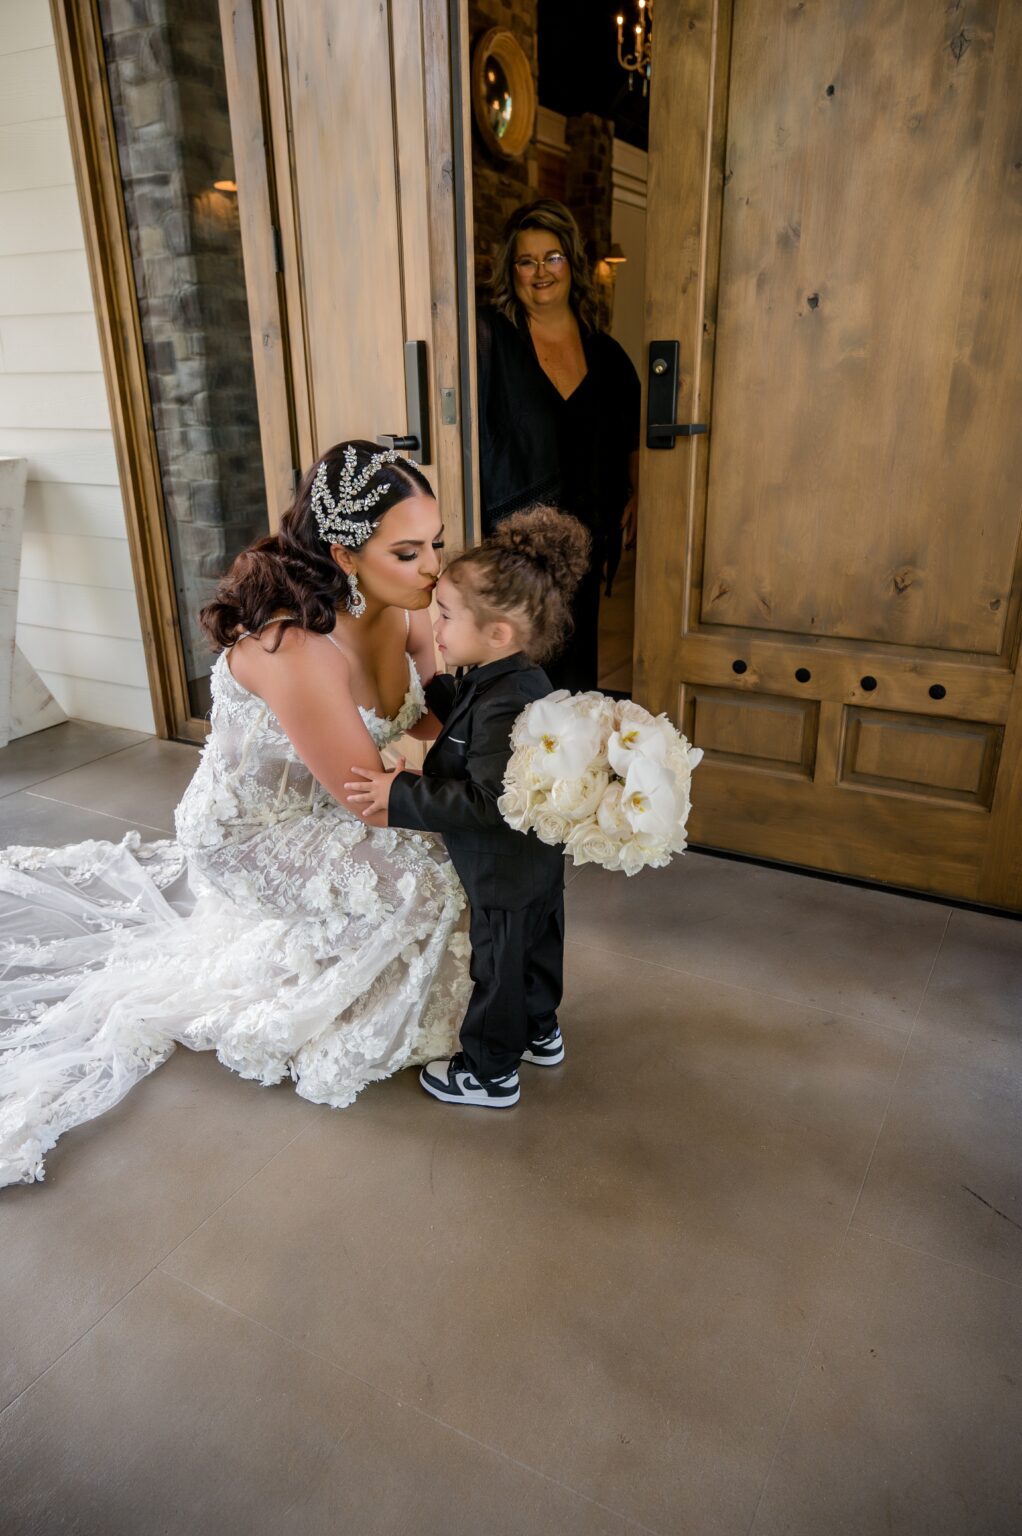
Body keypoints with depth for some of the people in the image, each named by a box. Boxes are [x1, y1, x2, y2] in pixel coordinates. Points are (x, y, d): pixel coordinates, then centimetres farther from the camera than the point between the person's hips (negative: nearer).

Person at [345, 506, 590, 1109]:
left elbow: (488, 803, -36)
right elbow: (466, 710, 17)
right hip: (538, 862, 9)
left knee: (497, 967, 10)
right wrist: (431, 688, 7)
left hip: (505, 877, -9)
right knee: (535, 947, 27)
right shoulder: (520, 680, -3)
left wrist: (402, 796, -31)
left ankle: (491, 1073, 31)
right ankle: (540, 1032, 49)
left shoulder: (503, 707, -34)